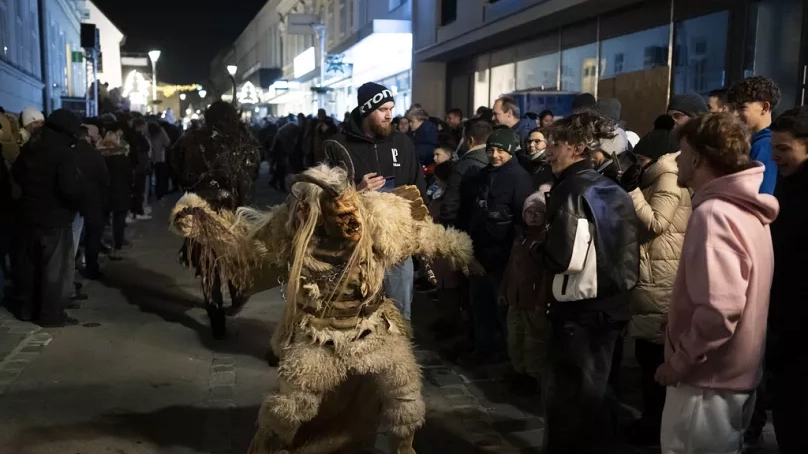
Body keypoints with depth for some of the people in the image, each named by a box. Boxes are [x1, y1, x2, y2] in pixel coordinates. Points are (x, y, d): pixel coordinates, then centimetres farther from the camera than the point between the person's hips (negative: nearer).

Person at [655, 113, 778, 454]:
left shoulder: (713, 214, -24)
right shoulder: (745, 209, 6)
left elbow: (719, 310, -31)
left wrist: (679, 362, -19)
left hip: (708, 379, -9)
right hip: (733, 374, 9)